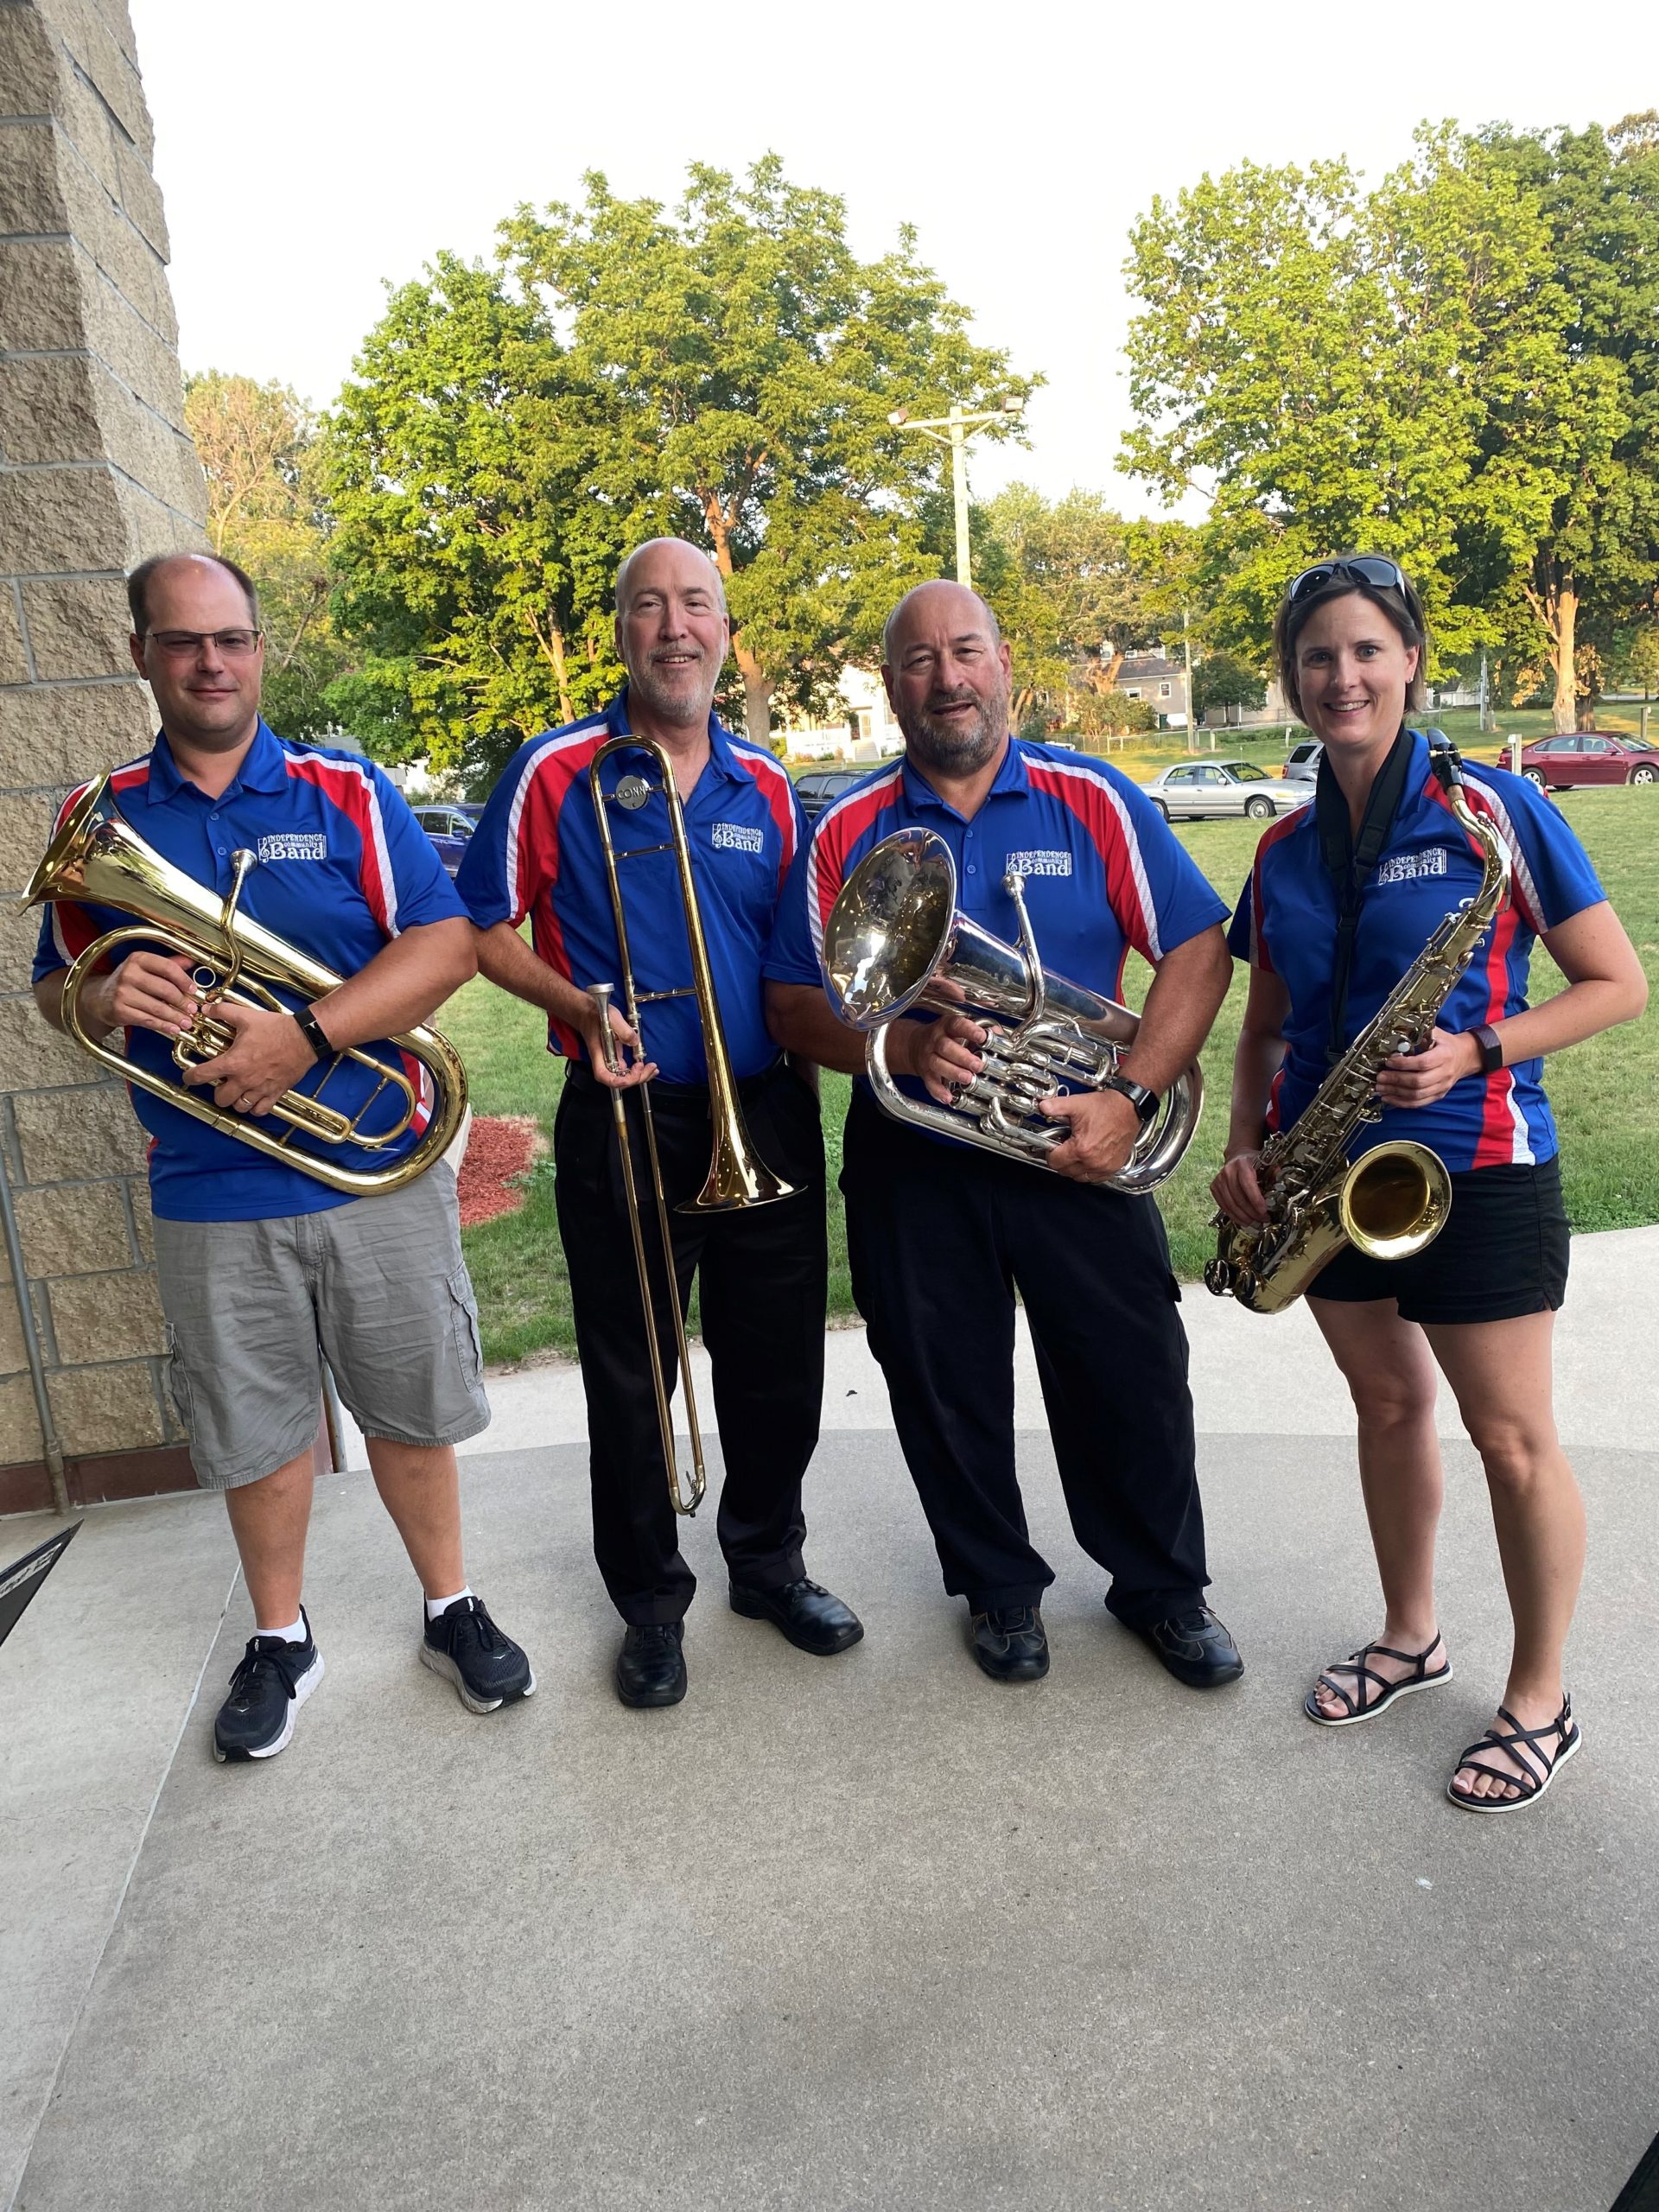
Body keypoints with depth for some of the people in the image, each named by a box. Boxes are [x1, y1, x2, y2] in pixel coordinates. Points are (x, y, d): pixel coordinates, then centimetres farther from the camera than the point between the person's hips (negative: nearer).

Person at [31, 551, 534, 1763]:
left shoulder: (347, 792, -2)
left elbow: (447, 943, -9)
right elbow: (55, 986, 11)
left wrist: (306, 1036, -21)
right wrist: (106, 996, -14)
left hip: (377, 1171, -1)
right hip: (208, 1195, 2)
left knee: (412, 1409, 12)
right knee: (254, 1432, 15)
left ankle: (453, 1608, 34)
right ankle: (280, 1641, 36)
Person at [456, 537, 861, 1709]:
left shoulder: (765, 785, 7)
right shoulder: (557, 771, -4)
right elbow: (486, 929, 0)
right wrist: (578, 1004, -15)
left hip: (767, 1112, 3)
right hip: (624, 1118, -3)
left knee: (778, 1361, 13)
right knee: (629, 1372, 9)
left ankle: (769, 1559, 36)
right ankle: (651, 1599, 29)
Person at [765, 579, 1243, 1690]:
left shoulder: (1093, 800, -2)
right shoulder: (850, 831, 0)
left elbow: (1198, 950, -3)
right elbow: (795, 1006, -1)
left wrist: (1129, 1098, -15)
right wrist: (907, 1046, -20)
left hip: (1079, 1151, 0)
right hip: (913, 1167, 1)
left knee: (1134, 1377, 7)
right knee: (948, 1391, 11)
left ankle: (1164, 1587, 32)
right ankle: (999, 1586, 35)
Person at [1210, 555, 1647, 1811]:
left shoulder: (1494, 810, -9)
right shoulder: (1285, 853, 6)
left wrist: (1477, 1051, -20)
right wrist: (1246, 1145, 0)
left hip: (1477, 1168, -5)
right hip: (1332, 1172, 5)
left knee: (1510, 1438, 3)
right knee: (1388, 1401, 17)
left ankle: (1541, 1703, 22)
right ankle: (1411, 1638, 36)